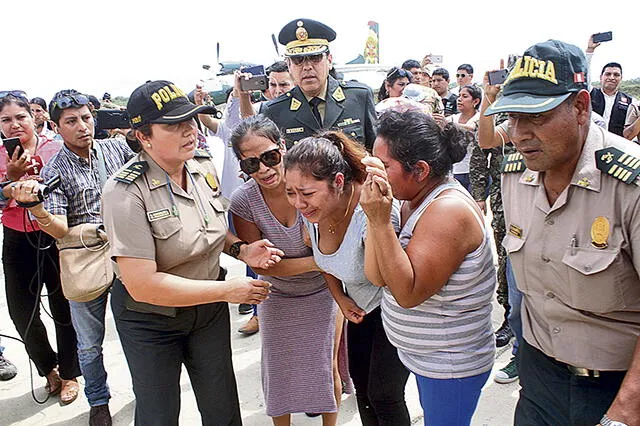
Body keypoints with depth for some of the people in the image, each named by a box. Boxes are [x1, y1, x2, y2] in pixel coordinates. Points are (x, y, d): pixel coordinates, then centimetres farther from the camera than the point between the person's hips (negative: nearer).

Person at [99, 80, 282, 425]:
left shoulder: (203, 165, -7)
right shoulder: (125, 192, -26)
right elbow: (142, 285, -29)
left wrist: (241, 249, -10)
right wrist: (228, 290, -25)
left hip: (209, 307, 5)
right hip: (150, 318, -5)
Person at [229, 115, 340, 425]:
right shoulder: (242, 201, -22)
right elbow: (261, 265, -18)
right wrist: (318, 261, -25)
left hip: (321, 293, -1)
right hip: (277, 297, 1)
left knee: (327, 365, 12)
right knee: (279, 370, 17)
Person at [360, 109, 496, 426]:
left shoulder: (449, 210, -27)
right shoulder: (413, 200, -2)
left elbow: (408, 293, -30)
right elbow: (377, 276, -9)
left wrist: (381, 222, -33)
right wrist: (374, 215, -21)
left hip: (452, 366, -8)